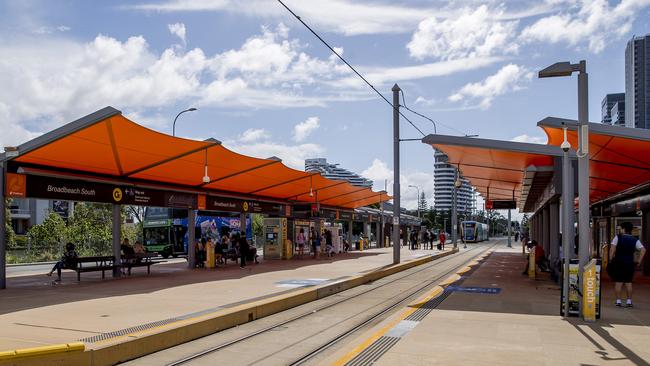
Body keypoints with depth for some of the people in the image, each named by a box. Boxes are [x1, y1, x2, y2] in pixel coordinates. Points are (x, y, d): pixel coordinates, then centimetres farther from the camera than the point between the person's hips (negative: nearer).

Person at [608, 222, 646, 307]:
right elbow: (643, 250, -5)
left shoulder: (618, 237, -3)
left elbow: (612, 249, -11)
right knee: (628, 282, 10)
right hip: (629, 263, 2)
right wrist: (638, 261, 0)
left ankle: (618, 301, 2)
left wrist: (611, 259, -6)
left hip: (618, 262, -2)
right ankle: (629, 301, 10)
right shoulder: (635, 240, 4)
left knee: (618, 282, 2)